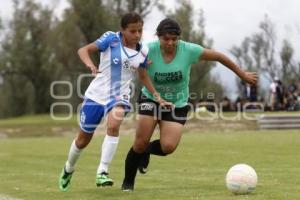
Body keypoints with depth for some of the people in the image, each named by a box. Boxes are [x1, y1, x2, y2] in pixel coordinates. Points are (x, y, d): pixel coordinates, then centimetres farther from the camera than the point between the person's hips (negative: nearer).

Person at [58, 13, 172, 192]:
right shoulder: (111, 39, -13)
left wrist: (157, 96, 8)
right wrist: (90, 64, -38)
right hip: (97, 94, -1)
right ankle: (68, 169, 40)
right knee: (83, 139, 10)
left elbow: (143, 75, 15)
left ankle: (102, 172, -25)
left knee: (114, 125, -31)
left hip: (119, 96, 1)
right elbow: (83, 50, -18)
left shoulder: (143, 51, -2)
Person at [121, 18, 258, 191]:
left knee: (168, 147, -17)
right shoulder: (149, 50, -20)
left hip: (178, 104, 1)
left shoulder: (189, 50, -18)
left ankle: (146, 152, 19)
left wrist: (243, 75, -1)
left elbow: (219, 57, -8)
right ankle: (128, 182, 11)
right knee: (141, 143, -13)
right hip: (151, 99, -1)